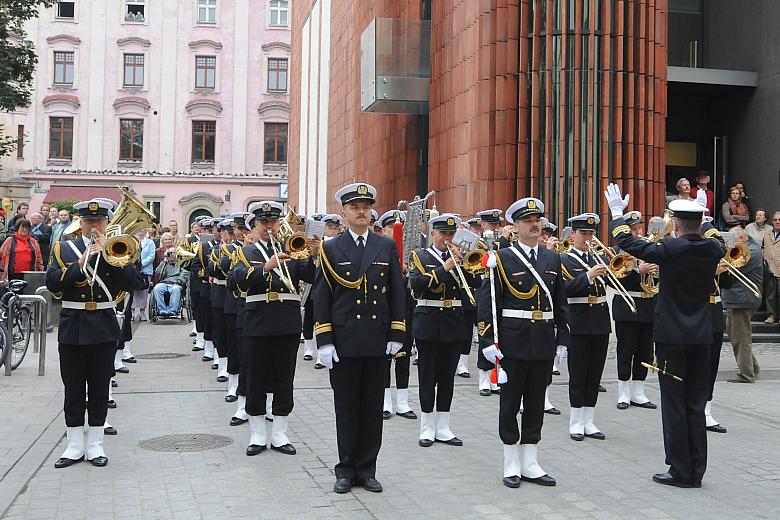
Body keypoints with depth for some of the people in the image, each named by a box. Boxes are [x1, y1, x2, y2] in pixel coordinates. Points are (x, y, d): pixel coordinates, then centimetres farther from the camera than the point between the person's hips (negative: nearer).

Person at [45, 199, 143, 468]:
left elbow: (132, 281, -10)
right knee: (73, 388, 5)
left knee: (100, 387, 6)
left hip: (104, 327, 0)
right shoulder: (63, 249, 5)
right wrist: (82, 262, -18)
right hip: (72, 325, 0)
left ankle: (95, 444, 15)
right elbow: (52, 283, -8)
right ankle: (75, 445, 14)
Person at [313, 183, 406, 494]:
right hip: (343, 342, -1)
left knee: (373, 408, 7)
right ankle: (346, 469, 17)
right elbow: (321, 297, -1)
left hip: (378, 342, 2)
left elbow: (397, 293, 7)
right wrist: (324, 341, -7)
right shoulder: (330, 249, 2)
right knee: (346, 407, 6)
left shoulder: (387, 247, 7)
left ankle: (366, 469, 18)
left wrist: (396, 336, 0)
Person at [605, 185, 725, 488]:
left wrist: (617, 213, 11)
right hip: (702, 337, 5)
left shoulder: (669, 249, -14)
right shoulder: (713, 249, 0)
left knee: (674, 406, 2)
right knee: (696, 406, 10)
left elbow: (627, 243, -4)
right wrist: (703, 219, 39)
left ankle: (680, 471, 5)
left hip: (672, 337, -5)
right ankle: (696, 471, 15)